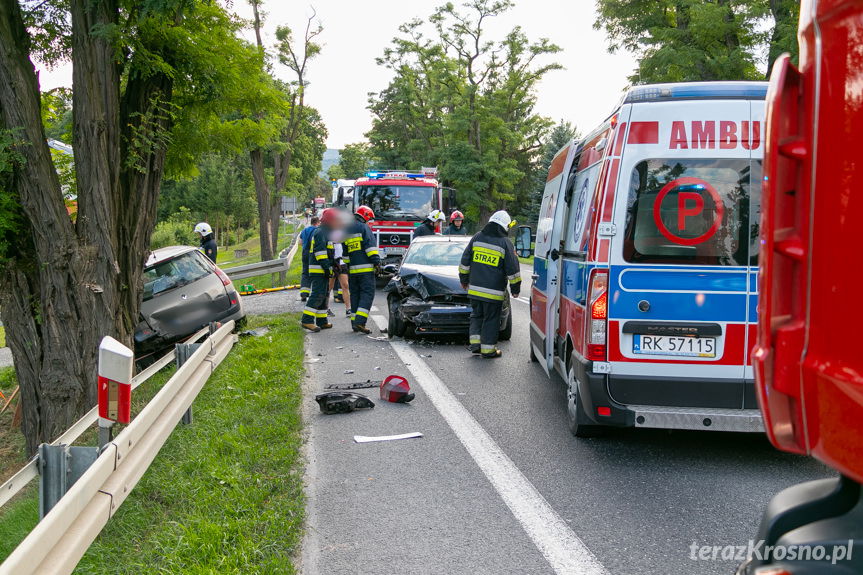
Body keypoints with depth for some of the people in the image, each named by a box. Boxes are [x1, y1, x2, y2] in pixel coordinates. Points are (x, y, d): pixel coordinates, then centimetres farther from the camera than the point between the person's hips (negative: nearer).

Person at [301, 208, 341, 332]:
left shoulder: (326, 232, 22)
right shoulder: (321, 232, -12)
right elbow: (319, 250, -21)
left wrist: (332, 265, 25)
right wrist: (326, 266, -24)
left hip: (322, 270, 11)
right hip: (318, 269, -11)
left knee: (324, 295, 13)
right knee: (318, 294, -16)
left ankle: (322, 321, 18)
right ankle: (307, 320, -19)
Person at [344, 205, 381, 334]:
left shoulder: (346, 230, 19)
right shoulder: (364, 227, -4)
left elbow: (343, 250, 20)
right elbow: (370, 246, -14)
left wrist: (346, 265, 23)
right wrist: (376, 261, -14)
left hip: (352, 269, 7)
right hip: (365, 268, -7)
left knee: (355, 295, 12)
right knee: (367, 294, -8)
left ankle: (354, 322, 11)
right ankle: (360, 322, -20)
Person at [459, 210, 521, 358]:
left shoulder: (477, 238, 4)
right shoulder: (505, 243, -6)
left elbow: (465, 262, 10)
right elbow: (513, 270, -3)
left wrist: (464, 280, 22)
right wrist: (515, 289, 7)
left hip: (474, 289, 4)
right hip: (494, 292, -3)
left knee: (477, 315, 19)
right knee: (491, 319, 5)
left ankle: (475, 342, 10)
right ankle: (488, 349, 9)